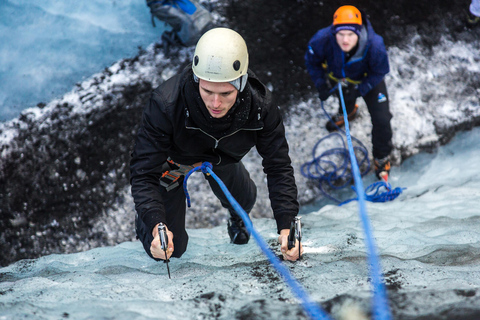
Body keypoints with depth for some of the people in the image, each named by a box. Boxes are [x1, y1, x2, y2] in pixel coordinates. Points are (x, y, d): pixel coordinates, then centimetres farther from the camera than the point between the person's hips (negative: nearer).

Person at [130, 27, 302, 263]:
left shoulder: (260, 105, -35)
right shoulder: (166, 104, -44)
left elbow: (278, 167, -25)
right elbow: (144, 173, -38)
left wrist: (286, 225, -37)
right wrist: (156, 225, -54)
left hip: (222, 157, 3)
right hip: (172, 157, -3)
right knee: (169, 250, 0)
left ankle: (237, 217, 55)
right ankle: (144, 220, 34)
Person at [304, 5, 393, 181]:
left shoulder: (374, 46, -43)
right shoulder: (322, 40, -40)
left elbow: (379, 71, -23)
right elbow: (312, 61, -16)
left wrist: (360, 90, -29)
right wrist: (320, 84, -20)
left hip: (367, 80, -2)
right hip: (337, 77, 2)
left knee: (381, 119, -3)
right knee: (344, 99, 34)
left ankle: (382, 158, 25)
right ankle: (347, 113, 74)